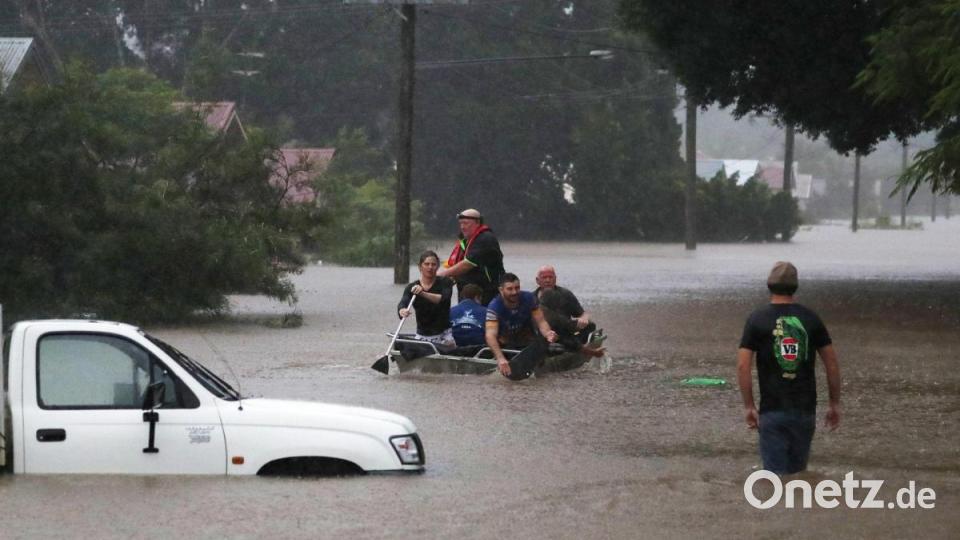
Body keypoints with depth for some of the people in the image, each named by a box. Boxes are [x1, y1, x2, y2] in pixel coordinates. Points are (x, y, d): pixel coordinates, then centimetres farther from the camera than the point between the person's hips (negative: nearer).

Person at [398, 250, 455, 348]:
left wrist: (423, 293, -39)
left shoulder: (444, 283, -3)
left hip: (443, 335, -2)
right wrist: (402, 311, -42)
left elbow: (444, 299, -22)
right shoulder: (411, 288, 1)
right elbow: (402, 303, -16)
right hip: (422, 336, 2)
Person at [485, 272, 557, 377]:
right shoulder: (494, 307, -26)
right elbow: (491, 335, -38)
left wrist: (547, 333, -42)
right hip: (505, 346, -2)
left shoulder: (529, 298, -15)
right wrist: (500, 359, -54)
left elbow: (541, 321, -16)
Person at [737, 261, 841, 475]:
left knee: (777, 474, 1)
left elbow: (742, 365, -9)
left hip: (772, 410, -2)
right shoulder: (810, 319, 3)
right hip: (805, 409, 2)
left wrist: (749, 406, -3)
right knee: (797, 471, 15)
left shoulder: (757, 319, -4)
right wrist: (835, 404, 10)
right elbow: (832, 363, 3)